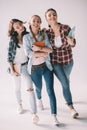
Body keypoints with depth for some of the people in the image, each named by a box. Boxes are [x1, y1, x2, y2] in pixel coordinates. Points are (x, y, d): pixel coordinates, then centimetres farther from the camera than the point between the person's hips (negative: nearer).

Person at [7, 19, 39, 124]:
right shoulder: (12, 40, -10)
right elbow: (9, 56, -7)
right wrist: (12, 70, -9)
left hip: (26, 66, 0)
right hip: (15, 67, 0)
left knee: (30, 89, -8)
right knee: (17, 88, 18)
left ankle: (34, 114, -5)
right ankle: (19, 105, 45)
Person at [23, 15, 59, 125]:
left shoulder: (44, 35, 1)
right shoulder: (26, 37, -6)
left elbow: (50, 49, -7)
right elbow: (28, 53, -17)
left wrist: (38, 48, -19)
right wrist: (44, 53, -16)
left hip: (46, 66, 1)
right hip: (34, 68, 0)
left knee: (50, 90, -7)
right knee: (39, 87, 21)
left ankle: (54, 116, -5)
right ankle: (39, 99, 57)